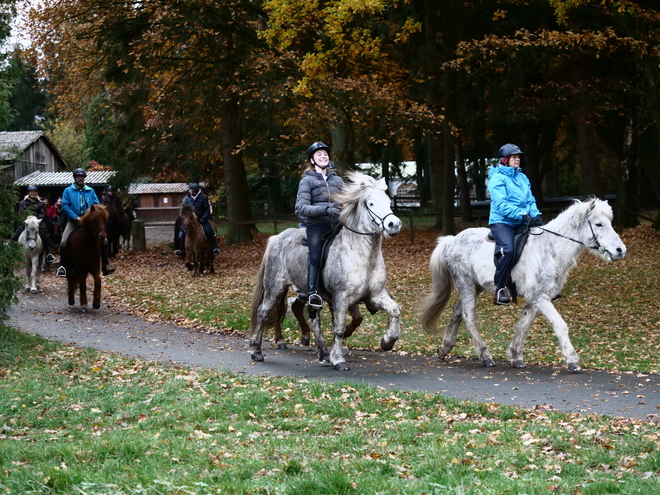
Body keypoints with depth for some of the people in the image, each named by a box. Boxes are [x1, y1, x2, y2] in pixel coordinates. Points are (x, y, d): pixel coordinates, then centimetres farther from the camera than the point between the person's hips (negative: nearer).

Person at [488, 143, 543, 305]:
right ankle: (500, 288, -19)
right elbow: (501, 204, -17)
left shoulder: (522, 178, 16)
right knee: (508, 249, -30)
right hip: (502, 222, -7)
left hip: (521, 223, 7)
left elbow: (530, 201, 15)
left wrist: (536, 215, -6)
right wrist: (523, 215, -26)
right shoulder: (498, 178, -6)